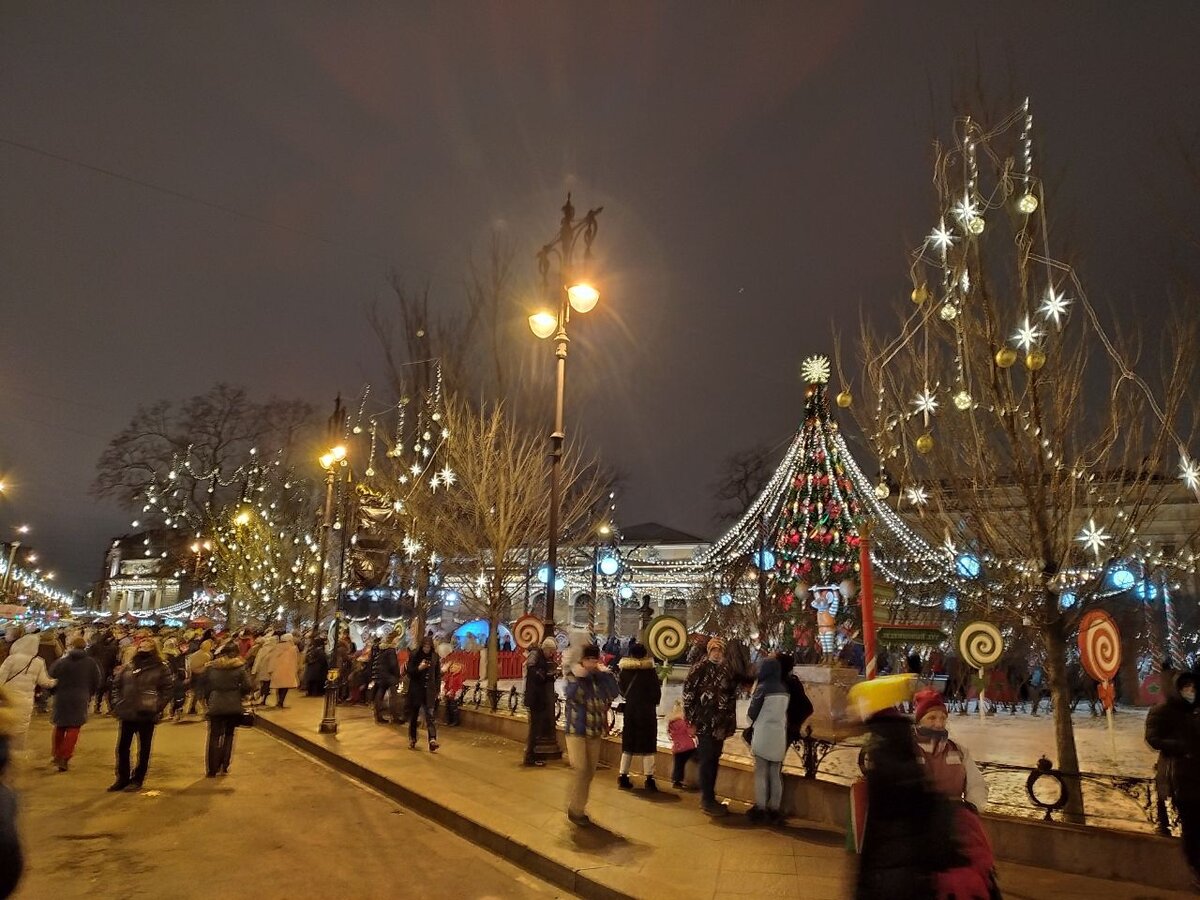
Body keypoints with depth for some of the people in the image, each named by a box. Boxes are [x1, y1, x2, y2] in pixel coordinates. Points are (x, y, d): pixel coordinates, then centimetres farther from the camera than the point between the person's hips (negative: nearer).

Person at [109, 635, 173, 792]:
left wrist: (158, 707, -14)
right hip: (127, 714, 4)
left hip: (147, 715, -4)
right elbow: (116, 685, 16)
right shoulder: (127, 667, 8)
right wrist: (117, 704, 4)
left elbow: (167, 690, -5)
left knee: (144, 750, 6)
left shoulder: (161, 668, -4)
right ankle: (122, 778, 24)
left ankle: (137, 780, 18)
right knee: (122, 747, 10)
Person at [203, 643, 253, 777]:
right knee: (228, 735, 15)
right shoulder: (240, 667, -7)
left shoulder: (213, 667, -1)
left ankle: (212, 770, 8)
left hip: (216, 706, 1)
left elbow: (207, 686, 2)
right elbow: (248, 686, -11)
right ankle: (224, 767, 14)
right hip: (234, 706, -1)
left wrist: (207, 700, 17)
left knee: (214, 737, 10)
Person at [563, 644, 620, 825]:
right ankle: (574, 810, 0)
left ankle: (579, 807, 26)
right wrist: (578, 677, -27)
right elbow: (571, 695, -24)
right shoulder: (573, 675, -7)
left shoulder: (601, 677, 3)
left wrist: (606, 674, -14)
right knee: (580, 769, -12)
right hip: (576, 730, -5)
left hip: (595, 731, 5)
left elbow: (614, 693, -12)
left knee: (590, 771, 11)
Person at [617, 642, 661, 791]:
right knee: (648, 745, 4)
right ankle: (649, 780, 5)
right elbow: (656, 694, -8)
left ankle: (623, 777, 15)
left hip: (629, 710, 4)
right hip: (647, 712, -4)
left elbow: (622, 691, 7)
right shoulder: (649, 670, -13)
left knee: (628, 745, 13)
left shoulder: (624, 670, -3)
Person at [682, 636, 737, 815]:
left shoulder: (726, 671, 11)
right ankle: (707, 801, 3)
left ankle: (709, 798, 21)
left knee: (714, 760, 11)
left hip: (720, 724, 6)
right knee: (707, 761, -4)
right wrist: (692, 718, -12)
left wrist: (730, 721, 11)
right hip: (704, 722, -6)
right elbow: (688, 692, -9)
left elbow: (732, 696, 16)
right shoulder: (700, 668, -7)